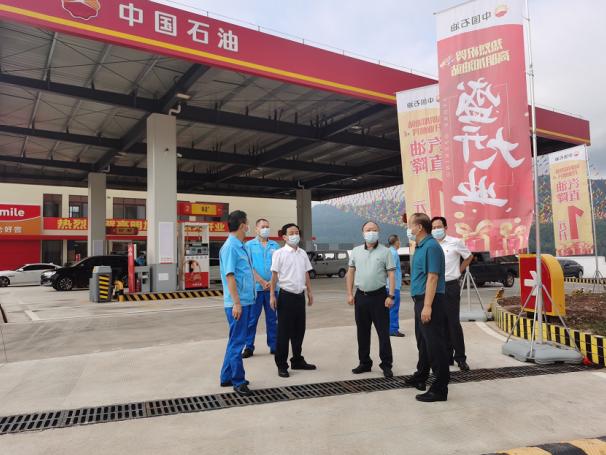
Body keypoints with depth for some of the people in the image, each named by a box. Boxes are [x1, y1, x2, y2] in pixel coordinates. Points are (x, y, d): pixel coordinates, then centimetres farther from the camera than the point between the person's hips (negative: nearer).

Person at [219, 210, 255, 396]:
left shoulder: (241, 246, 12)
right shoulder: (230, 247, -16)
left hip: (246, 301, 10)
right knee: (237, 341, 0)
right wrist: (236, 303, -22)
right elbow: (230, 276, -20)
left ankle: (227, 377, 28)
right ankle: (238, 381, 12)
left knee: (236, 340, 17)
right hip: (238, 303, -10)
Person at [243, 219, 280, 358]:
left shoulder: (275, 245, 10)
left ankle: (274, 346, 18)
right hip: (256, 288, -3)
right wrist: (262, 282, -13)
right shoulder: (249, 245, 3)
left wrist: (272, 282, -10)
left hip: (272, 288, 3)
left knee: (272, 319, 9)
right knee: (252, 319, 1)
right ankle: (249, 347, 10)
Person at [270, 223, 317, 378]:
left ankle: (297, 360, 29)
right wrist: (272, 295, -12)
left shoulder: (303, 253, 10)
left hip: (300, 295, 6)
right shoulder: (279, 254, -7)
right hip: (286, 295, -5)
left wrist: (309, 292, 14)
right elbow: (274, 275, -8)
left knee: (299, 330, 14)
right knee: (284, 332, 1)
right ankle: (281, 365, 12)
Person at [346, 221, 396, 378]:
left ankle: (386, 365, 11)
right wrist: (350, 294, 3)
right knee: (362, 332, 11)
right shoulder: (356, 251, 8)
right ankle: (364, 363, 24)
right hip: (361, 296, 4)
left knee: (383, 332, 1)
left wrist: (391, 296, -12)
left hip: (379, 296, -3)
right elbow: (351, 272, 10)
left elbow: (391, 274, -5)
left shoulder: (385, 251, -2)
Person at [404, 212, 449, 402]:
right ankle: (421, 376, 36)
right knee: (423, 342, 21)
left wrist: (427, 306, -25)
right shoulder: (420, 247, 15)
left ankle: (440, 388, 3)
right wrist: (420, 304, 18)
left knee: (435, 344, -4)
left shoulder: (431, 246, -15)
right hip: (420, 300, 10)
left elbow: (432, 277, -21)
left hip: (430, 301, -10)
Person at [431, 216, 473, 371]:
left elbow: (469, 257, 11)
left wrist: (458, 271, 6)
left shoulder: (456, 242, -3)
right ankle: (446, 355, 19)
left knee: (454, 323, -4)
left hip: (451, 287, -3)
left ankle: (460, 357, 6)